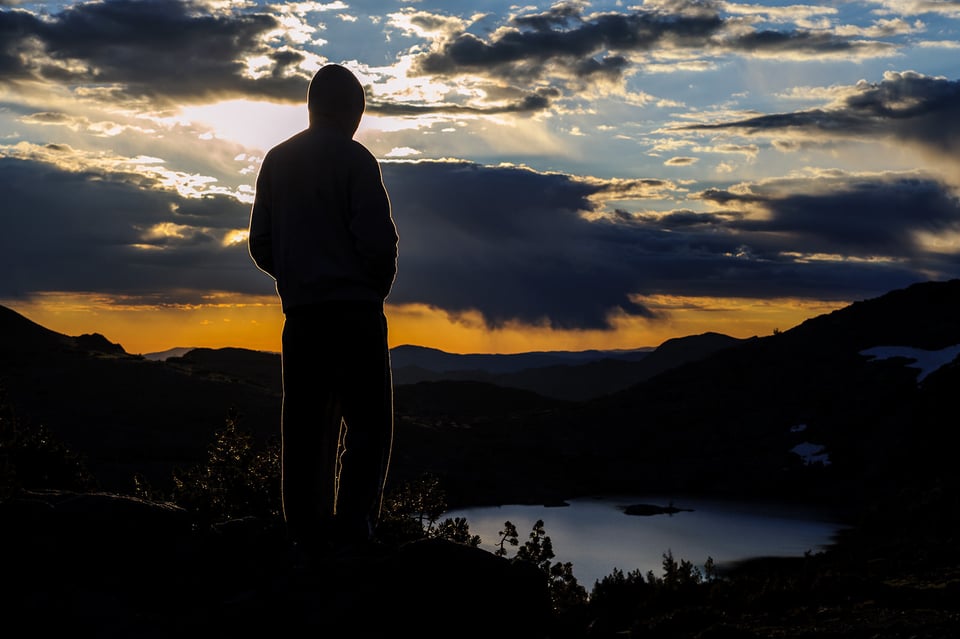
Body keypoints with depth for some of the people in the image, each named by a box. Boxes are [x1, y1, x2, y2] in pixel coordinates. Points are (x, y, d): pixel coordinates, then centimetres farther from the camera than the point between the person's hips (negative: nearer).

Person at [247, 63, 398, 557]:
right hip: (354, 310, -5)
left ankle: (308, 534, 6)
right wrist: (375, 289, 6)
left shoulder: (276, 161, 13)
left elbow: (260, 245, 13)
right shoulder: (354, 159, -5)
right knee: (368, 421, -2)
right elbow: (378, 240, -11)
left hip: (299, 313, 6)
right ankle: (354, 524, -13)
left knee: (305, 425, 7)